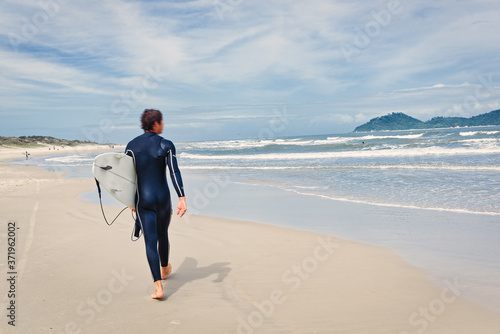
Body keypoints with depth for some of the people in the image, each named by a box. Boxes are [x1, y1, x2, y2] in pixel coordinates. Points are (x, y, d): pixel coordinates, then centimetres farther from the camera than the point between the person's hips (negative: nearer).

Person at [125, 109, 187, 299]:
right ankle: (165, 269, 46)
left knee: (150, 241, -1)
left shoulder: (132, 146, 0)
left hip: (143, 199, 0)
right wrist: (182, 198, -19)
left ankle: (158, 287, -9)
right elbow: (175, 172, -16)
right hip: (163, 198, 0)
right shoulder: (167, 145, -6)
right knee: (163, 235, 23)